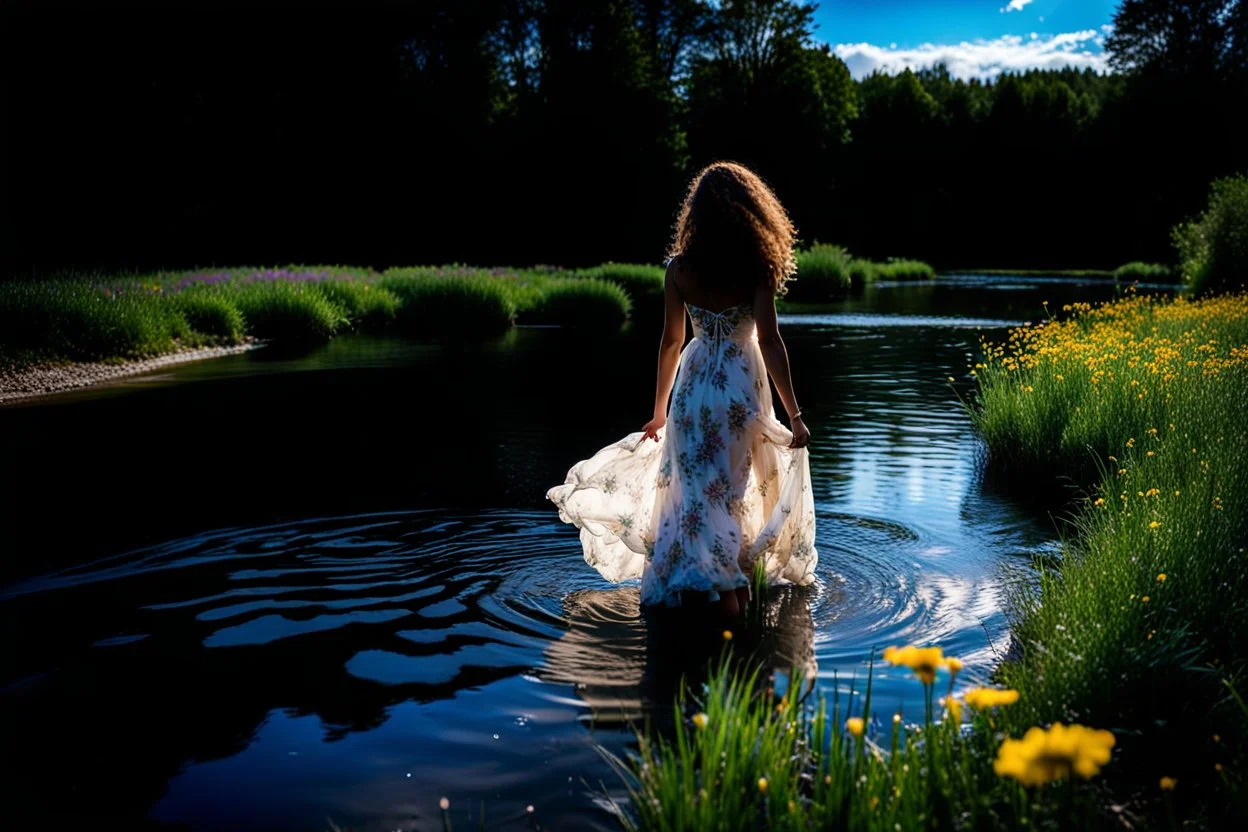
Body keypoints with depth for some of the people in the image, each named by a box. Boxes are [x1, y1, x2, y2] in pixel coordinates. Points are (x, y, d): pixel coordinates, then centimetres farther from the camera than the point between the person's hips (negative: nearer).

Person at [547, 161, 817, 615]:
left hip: (694, 386, 1)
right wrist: (795, 414, -11)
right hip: (743, 386, -1)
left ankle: (720, 583, 6)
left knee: (697, 489, 8)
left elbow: (671, 341, 2)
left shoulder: (679, 268, -3)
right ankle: (738, 581, 20)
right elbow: (769, 340, -14)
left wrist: (660, 409, 13)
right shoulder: (756, 267, -9)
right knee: (736, 485, 14)